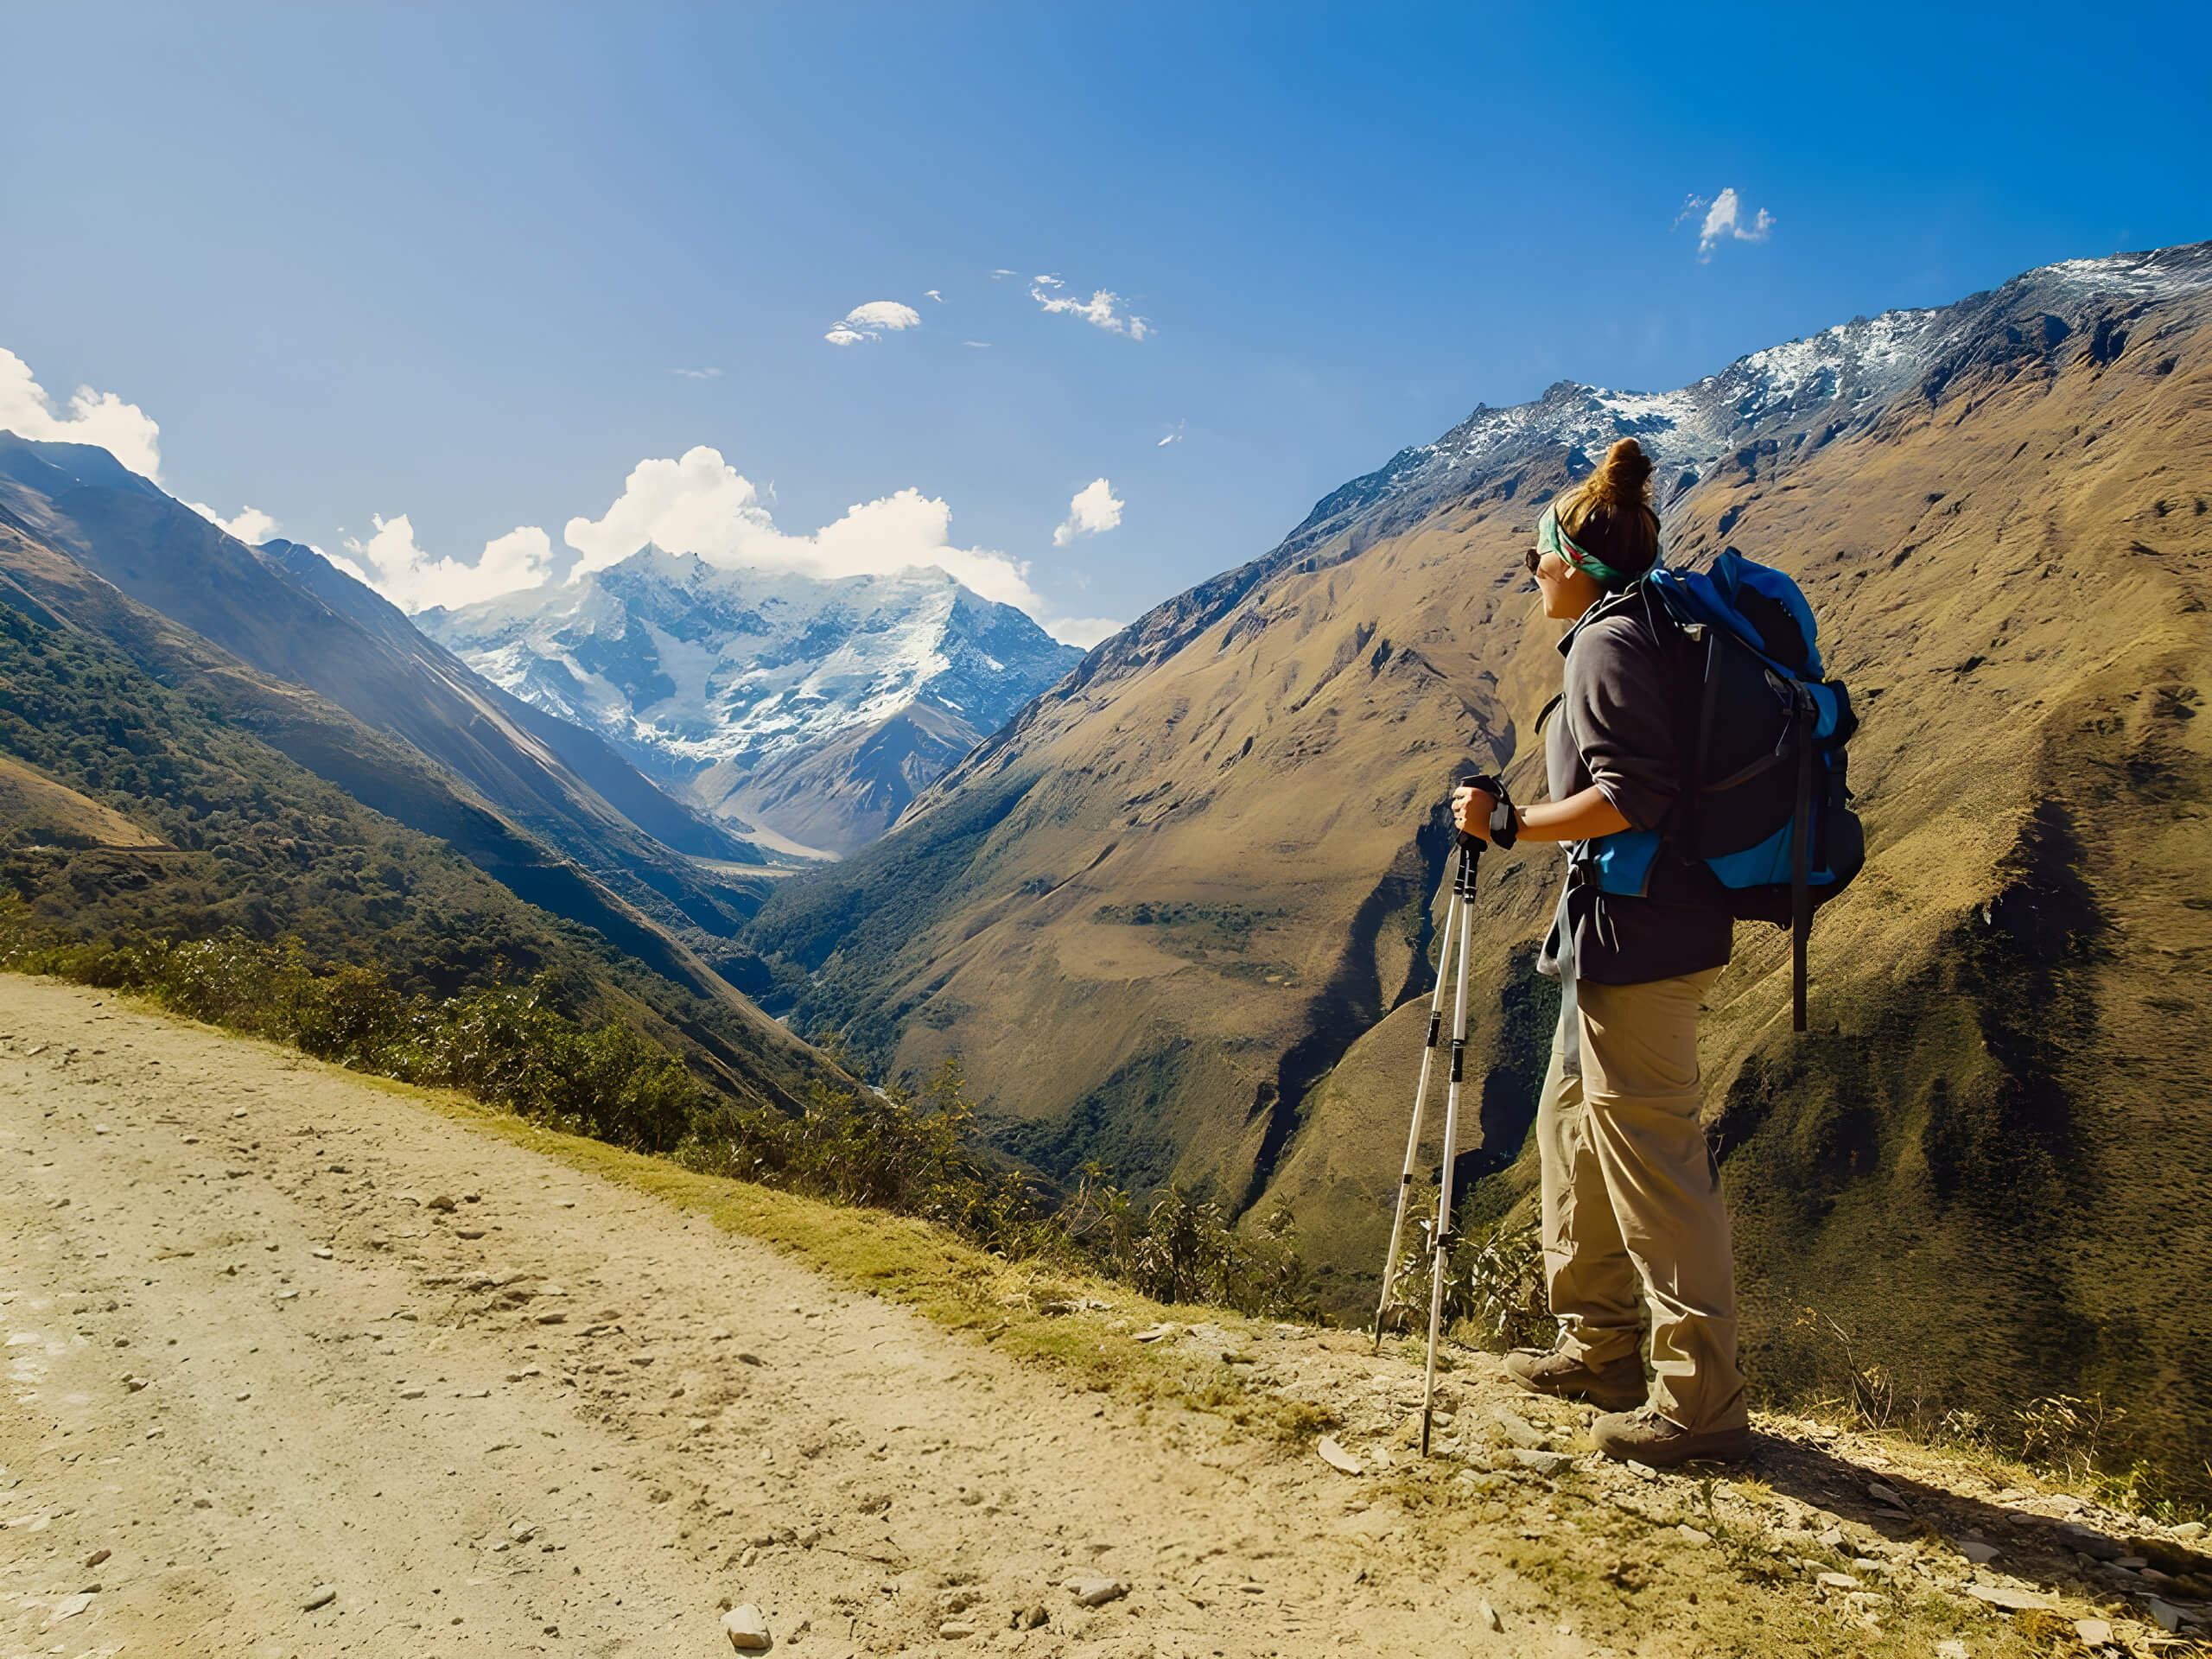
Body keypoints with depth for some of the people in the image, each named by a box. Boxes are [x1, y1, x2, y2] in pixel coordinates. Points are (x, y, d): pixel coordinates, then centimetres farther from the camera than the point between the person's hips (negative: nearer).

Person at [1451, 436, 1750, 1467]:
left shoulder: (1610, 641, -13)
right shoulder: (1653, 634, 18)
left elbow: (1629, 799, -22)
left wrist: (1507, 826, -15)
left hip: (1636, 930, -11)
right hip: (1628, 934, 11)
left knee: (1652, 1153, -4)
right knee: (1573, 1122, 18)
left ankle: (1702, 1402, 6)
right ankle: (1602, 1344, 30)